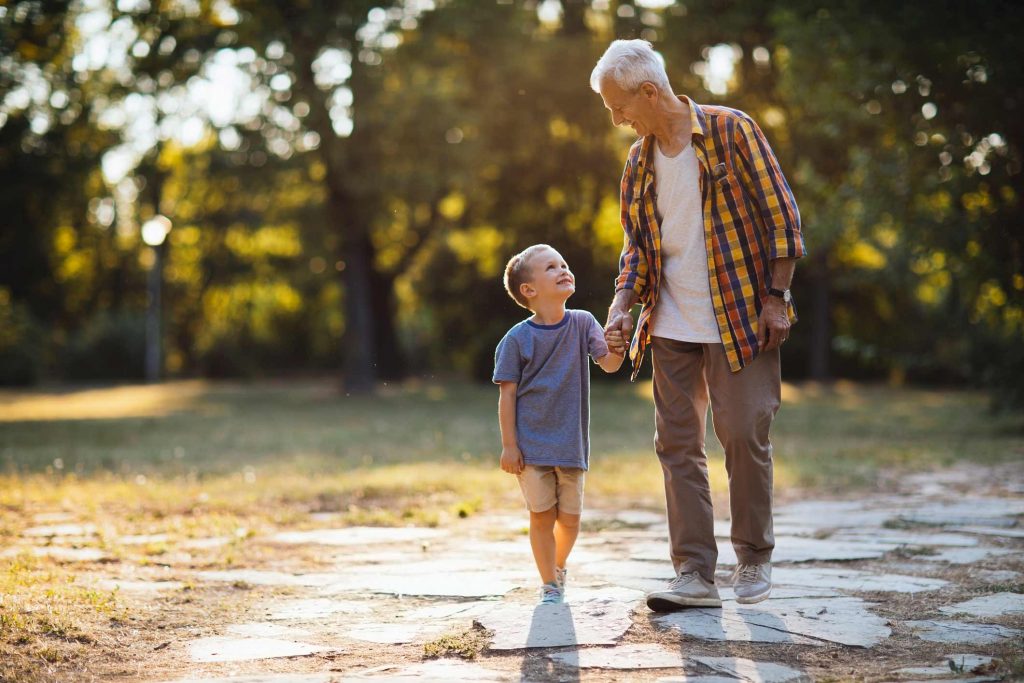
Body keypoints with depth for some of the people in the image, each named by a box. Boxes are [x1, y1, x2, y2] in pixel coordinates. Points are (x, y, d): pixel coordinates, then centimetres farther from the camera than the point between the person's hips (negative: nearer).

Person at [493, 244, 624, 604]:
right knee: (542, 516, 0)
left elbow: (609, 364, -10)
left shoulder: (582, 323, 0)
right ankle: (549, 585, 16)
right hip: (531, 445, -2)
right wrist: (508, 446, -8)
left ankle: (559, 566, 36)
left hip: (571, 444, 3)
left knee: (570, 517, 7)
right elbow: (507, 394, -5)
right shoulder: (517, 339, -8)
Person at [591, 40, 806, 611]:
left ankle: (755, 559, 16)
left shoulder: (732, 131, -7)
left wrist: (775, 297, -11)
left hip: (741, 319, -5)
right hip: (672, 327, 5)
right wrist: (623, 307, -2)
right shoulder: (639, 161, 9)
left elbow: (782, 215, -7)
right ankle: (695, 574, 7)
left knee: (746, 437, -3)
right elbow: (638, 244, 13)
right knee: (678, 445, 2)